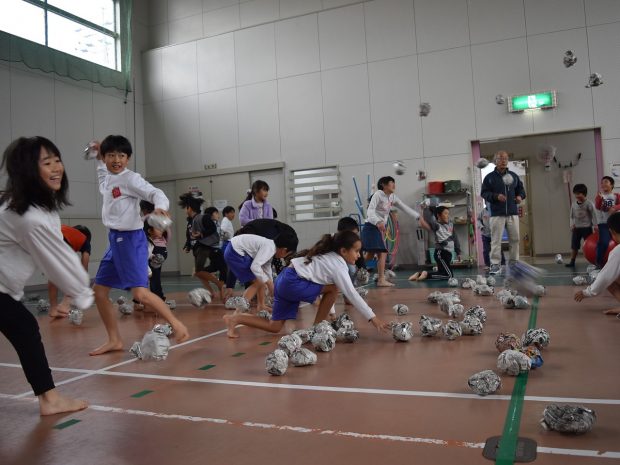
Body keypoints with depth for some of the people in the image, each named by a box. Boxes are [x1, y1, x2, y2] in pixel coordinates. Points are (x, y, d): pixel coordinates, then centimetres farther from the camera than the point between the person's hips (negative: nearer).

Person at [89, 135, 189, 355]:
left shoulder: (131, 179, -12)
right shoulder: (107, 179, 12)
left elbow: (155, 192, -25)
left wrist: (160, 207, -45)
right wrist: (98, 157, 24)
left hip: (131, 239, -9)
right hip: (114, 239, 9)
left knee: (140, 293, -18)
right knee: (99, 291, 10)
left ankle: (176, 324, -2)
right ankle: (114, 340, 22)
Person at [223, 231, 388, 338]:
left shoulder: (330, 257, 17)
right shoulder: (339, 266, -11)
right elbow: (352, 294, -13)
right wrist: (373, 318, -10)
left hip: (285, 281, 9)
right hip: (292, 283, -9)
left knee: (274, 327, 13)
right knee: (333, 290, -1)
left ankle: (235, 319, 8)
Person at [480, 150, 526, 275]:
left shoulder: (513, 176, 12)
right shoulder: (489, 177, 2)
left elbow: (520, 189, 19)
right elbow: (484, 193, -1)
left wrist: (520, 196, -2)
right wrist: (496, 196, -16)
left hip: (513, 213, 4)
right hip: (497, 214, -3)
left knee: (515, 239, 7)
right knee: (496, 240, -6)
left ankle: (514, 263, 18)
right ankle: (495, 264, -3)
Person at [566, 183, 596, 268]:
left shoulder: (589, 204, -8)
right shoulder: (574, 204, 6)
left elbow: (593, 215, -8)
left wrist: (595, 225, -15)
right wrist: (572, 224, -2)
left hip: (586, 228, -4)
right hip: (576, 228, 4)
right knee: (574, 246, 6)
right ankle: (572, 262, 13)